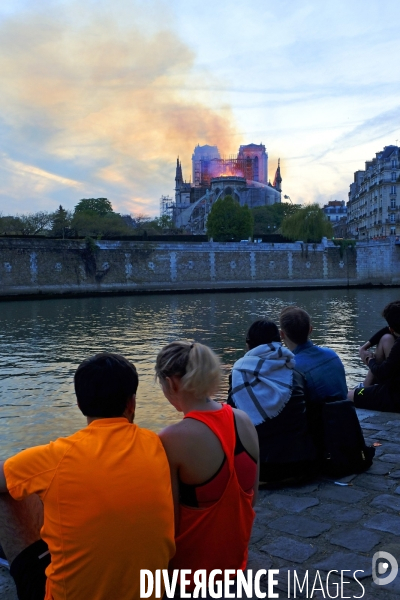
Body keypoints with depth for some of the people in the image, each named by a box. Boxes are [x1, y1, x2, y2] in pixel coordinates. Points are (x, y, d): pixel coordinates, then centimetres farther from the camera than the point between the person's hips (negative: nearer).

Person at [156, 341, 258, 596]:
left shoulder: (172, 439, -25)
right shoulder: (244, 421, -7)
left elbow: (170, 518, -17)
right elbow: (251, 496, 4)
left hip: (192, 564, -6)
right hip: (236, 557, 6)